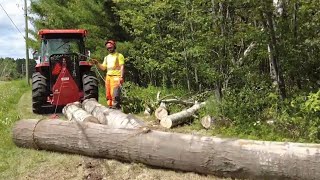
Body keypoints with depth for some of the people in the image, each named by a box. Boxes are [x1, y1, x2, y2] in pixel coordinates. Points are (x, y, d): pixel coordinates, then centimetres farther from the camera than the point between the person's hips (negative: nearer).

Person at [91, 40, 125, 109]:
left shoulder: (119, 55, 4)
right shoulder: (106, 57, 23)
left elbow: (122, 67, -4)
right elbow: (103, 68, 20)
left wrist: (121, 77, -15)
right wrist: (97, 63, 4)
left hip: (116, 77, -6)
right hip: (108, 76, 7)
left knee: (115, 93, -16)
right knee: (108, 94, 5)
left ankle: (116, 106, -15)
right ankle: (110, 106, 12)